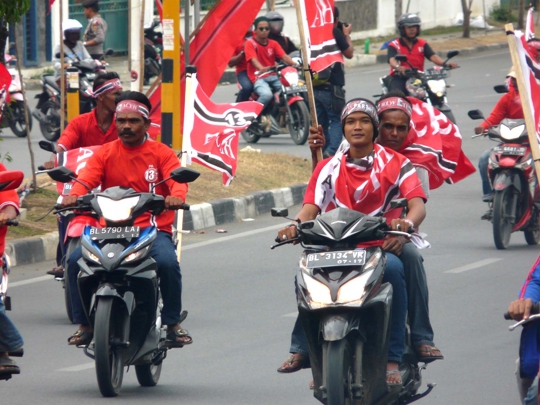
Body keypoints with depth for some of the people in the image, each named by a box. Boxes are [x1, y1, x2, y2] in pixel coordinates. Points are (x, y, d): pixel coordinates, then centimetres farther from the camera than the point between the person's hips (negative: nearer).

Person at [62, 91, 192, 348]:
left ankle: (172, 322, -12)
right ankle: (84, 324, -6)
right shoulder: (105, 154, 12)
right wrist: (73, 195, -28)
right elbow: (87, 178, -4)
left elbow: (177, 179, -9)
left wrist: (176, 196, -34)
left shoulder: (161, 153, 8)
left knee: (167, 261, -32)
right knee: (76, 260, -22)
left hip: (153, 228, -2)